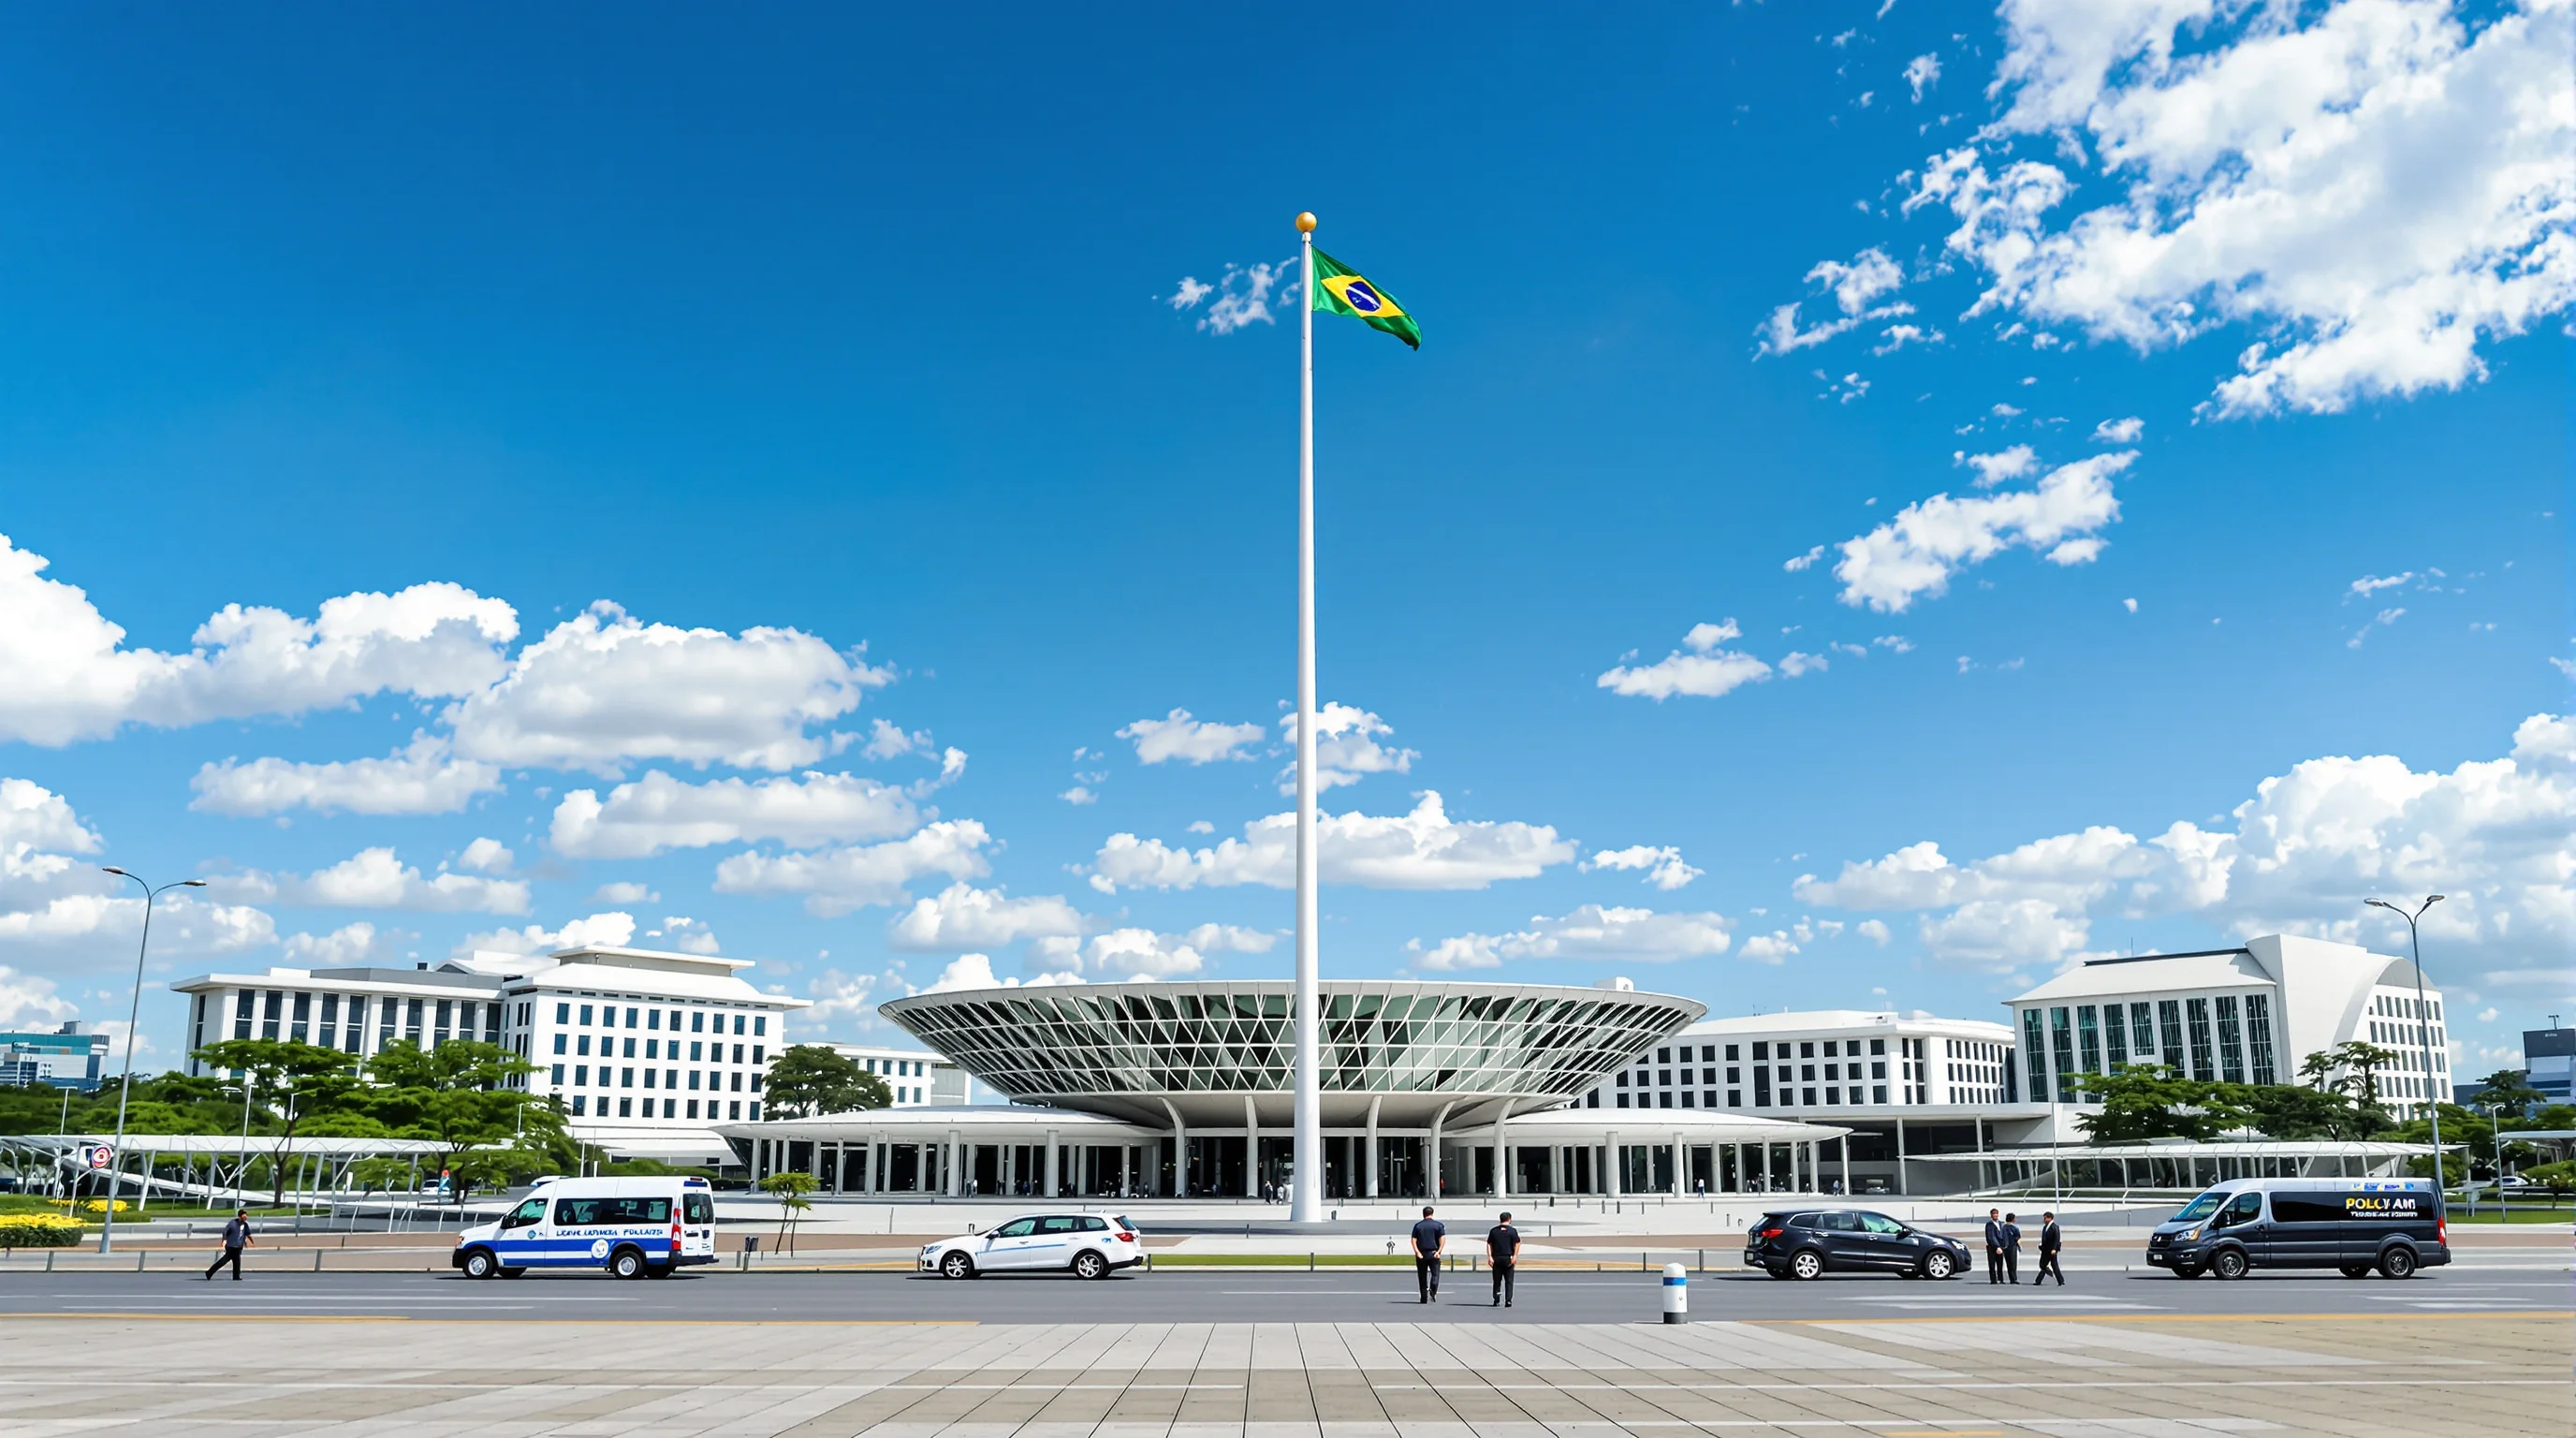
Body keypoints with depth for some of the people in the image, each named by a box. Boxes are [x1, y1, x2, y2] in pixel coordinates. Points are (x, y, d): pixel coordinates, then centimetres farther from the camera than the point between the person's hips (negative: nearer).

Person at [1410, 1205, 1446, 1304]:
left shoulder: (1417, 1226, 7)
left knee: (1422, 1277, 8)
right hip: (1433, 1254, -1)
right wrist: (1439, 1251, -12)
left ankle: (1424, 1298, 9)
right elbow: (1442, 1239, -7)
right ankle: (1433, 1291, -23)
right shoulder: (1438, 1225, 4)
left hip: (1421, 1255, 1)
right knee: (1435, 1274, 3)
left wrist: (1417, 1252, -10)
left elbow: (1413, 1240, -3)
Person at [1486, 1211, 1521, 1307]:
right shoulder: (1512, 1231, 0)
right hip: (1508, 1258, -2)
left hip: (1497, 1258, 2)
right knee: (1508, 1281, 4)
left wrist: (1490, 1257, -2)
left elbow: (1489, 1244, 2)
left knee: (1497, 1280, 11)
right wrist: (1515, 1256, -13)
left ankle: (1496, 1299, 5)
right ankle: (1508, 1300, -4)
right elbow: (1517, 1244, -9)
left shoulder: (1494, 1230, 7)